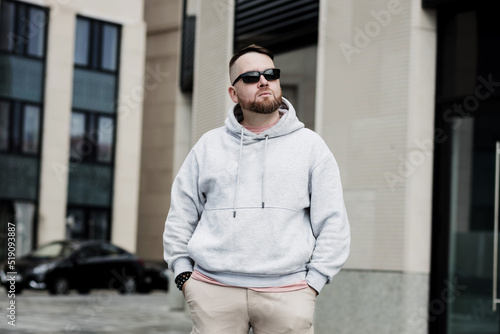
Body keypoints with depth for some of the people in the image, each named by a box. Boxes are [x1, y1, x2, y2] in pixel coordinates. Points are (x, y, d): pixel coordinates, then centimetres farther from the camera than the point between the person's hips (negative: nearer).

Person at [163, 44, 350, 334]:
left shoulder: (310, 145, 8)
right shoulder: (209, 146, 12)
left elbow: (333, 223, 6)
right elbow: (181, 216, 15)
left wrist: (313, 282, -1)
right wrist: (184, 274, 6)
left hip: (286, 293, -1)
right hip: (214, 291, 1)